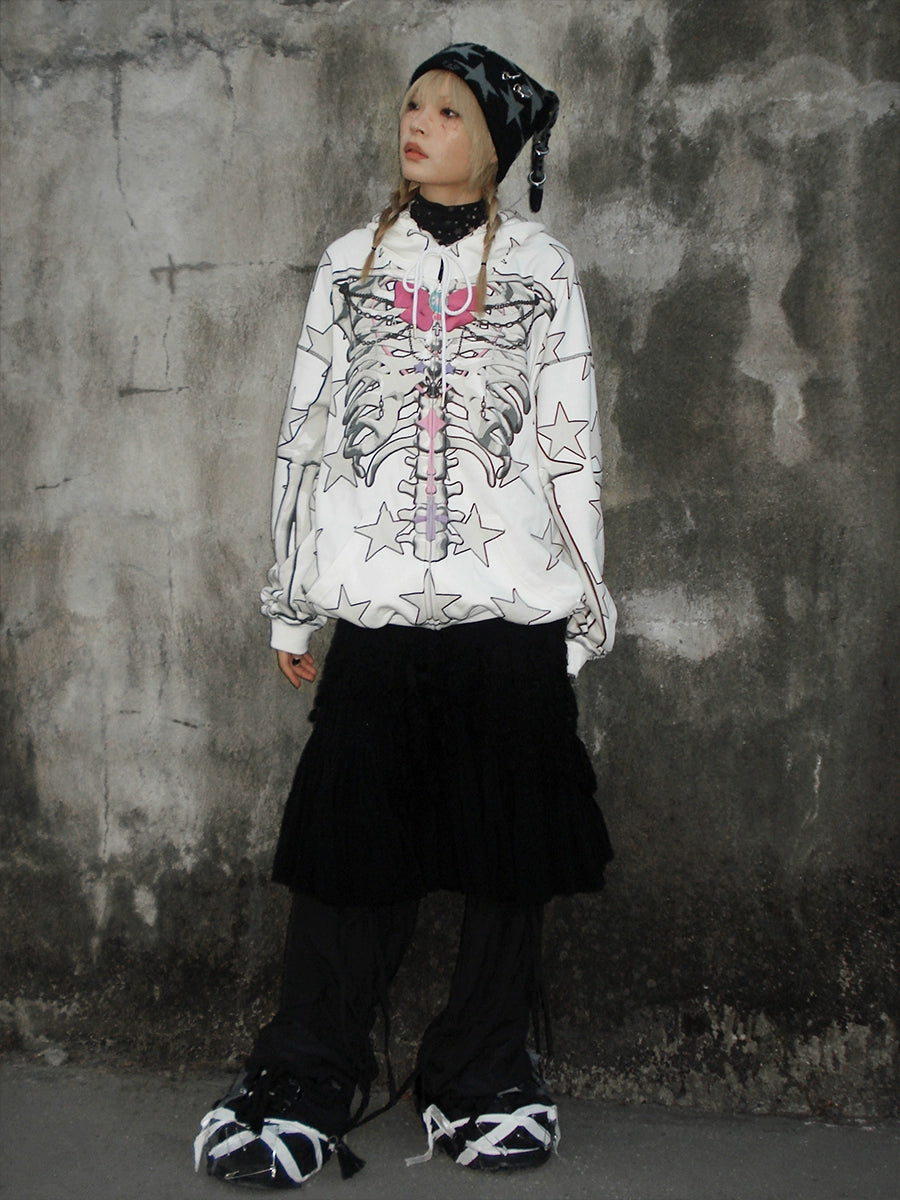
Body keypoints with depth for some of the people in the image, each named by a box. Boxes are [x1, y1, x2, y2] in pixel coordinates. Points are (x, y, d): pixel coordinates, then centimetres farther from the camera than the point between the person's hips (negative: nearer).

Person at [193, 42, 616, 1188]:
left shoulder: (540, 267, 7)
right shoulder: (351, 264, 12)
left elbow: (572, 444, 6)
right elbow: (306, 434, 11)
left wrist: (581, 610, 3)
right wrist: (291, 607, 9)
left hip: (513, 604, 0)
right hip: (376, 602, 1)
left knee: (507, 848, 4)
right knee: (351, 841, 1)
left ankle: (483, 1082, 19)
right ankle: (303, 1090, 13)